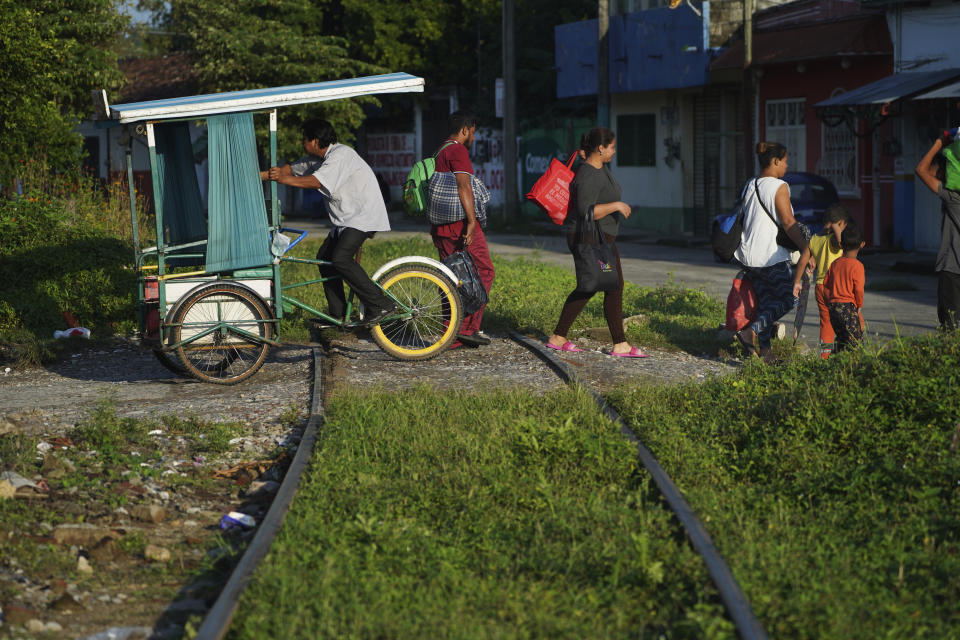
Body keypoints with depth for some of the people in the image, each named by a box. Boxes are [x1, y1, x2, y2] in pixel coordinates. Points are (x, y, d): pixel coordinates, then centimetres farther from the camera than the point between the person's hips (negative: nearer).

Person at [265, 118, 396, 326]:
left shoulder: (341, 155, -18)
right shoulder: (318, 158, 13)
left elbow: (315, 182, -26)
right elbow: (292, 169, 21)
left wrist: (284, 179, -24)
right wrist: (261, 175, 15)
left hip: (364, 216, -11)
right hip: (345, 219, 11)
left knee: (340, 258, -24)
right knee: (324, 257, 8)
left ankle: (381, 305, -22)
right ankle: (337, 314, 14)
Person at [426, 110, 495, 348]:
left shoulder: (440, 152, 22)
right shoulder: (458, 150, -9)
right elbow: (463, 186, -20)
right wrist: (471, 221, -26)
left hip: (441, 227, 10)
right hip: (460, 222, -10)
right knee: (484, 271, -5)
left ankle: (451, 336, 10)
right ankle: (468, 326, -10)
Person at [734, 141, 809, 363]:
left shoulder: (749, 185, 11)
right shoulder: (779, 187, -12)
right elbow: (788, 223, -16)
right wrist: (806, 250, -13)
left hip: (749, 255, 8)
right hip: (771, 257, -8)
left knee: (766, 301, 14)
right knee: (787, 299, 4)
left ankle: (763, 350, 9)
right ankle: (752, 331, -14)